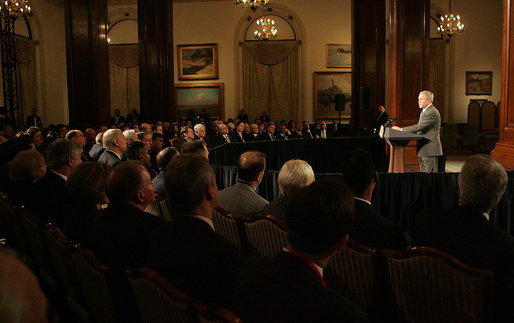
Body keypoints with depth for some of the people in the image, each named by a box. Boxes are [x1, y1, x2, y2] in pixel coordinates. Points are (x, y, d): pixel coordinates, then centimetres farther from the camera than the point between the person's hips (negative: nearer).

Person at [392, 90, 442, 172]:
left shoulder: (432, 113, -16)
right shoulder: (424, 111, 18)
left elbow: (418, 127, -22)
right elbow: (419, 129, 21)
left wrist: (401, 129, -18)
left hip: (430, 149, -10)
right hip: (423, 150, 10)